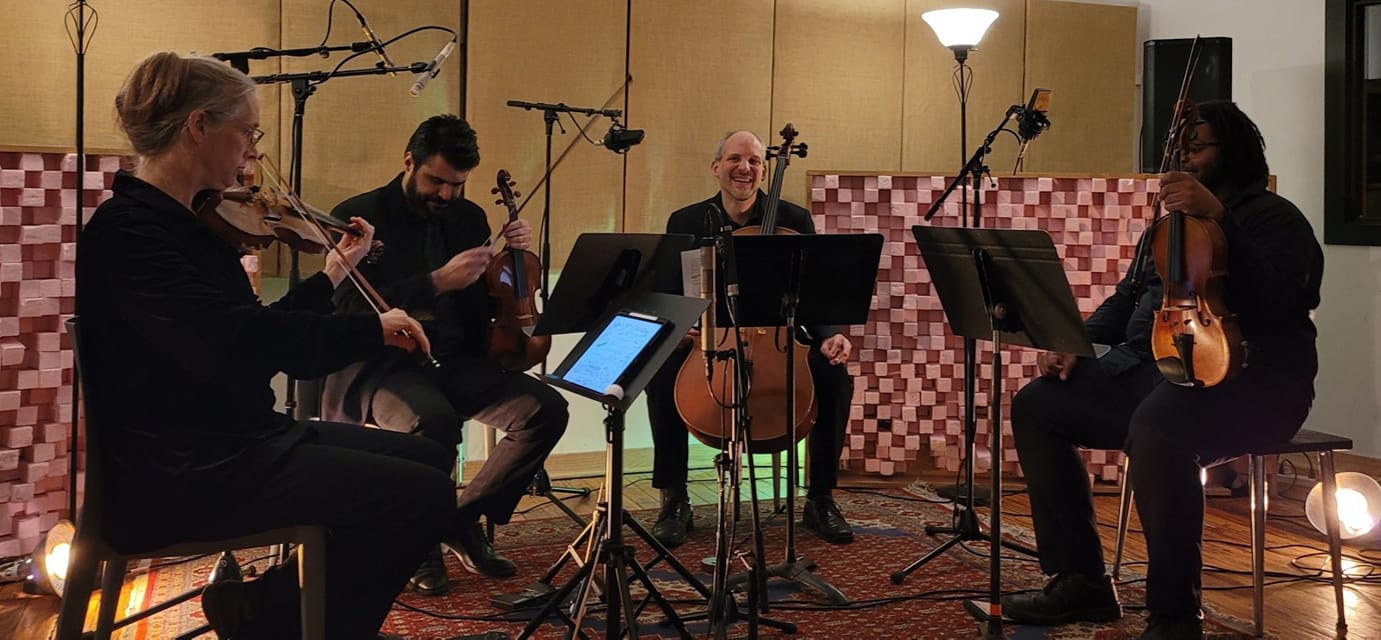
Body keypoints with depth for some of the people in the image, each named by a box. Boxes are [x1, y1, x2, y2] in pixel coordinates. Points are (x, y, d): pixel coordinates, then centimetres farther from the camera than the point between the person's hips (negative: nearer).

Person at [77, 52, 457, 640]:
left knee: (425, 459, 13)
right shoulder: (126, 230, -17)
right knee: (423, 497, -16)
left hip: (237, 442, 10)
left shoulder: (183, 222, 13)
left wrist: (334, 271, 21)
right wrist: (372, 329, -25)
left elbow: (256, 335, 20)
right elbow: (230, 339, -32)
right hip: (181, 476, -10)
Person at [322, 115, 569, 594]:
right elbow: (352, 308, -16)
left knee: (547, 409, -18)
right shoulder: (358, 216, -2)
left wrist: (518, 257, -1)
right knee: (435, 421, -38)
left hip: (457, 360, 6)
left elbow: (493, 301, 19)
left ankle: (463, 519, 0)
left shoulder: (468, 217, 15)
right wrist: (438, 281, -22)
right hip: (385, 365, -6)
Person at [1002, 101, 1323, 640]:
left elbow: (1277, 302, -20)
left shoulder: (1273, 218, -1)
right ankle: (1080, 580, 0)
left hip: (1247, 380, -9)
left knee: (1155, 426, -40)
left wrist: (1219, 218, -25)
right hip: (1149, 370, 9)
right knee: (1036, 405, -3)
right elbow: (1127, 299, 25)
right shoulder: (1170, 222, 23)